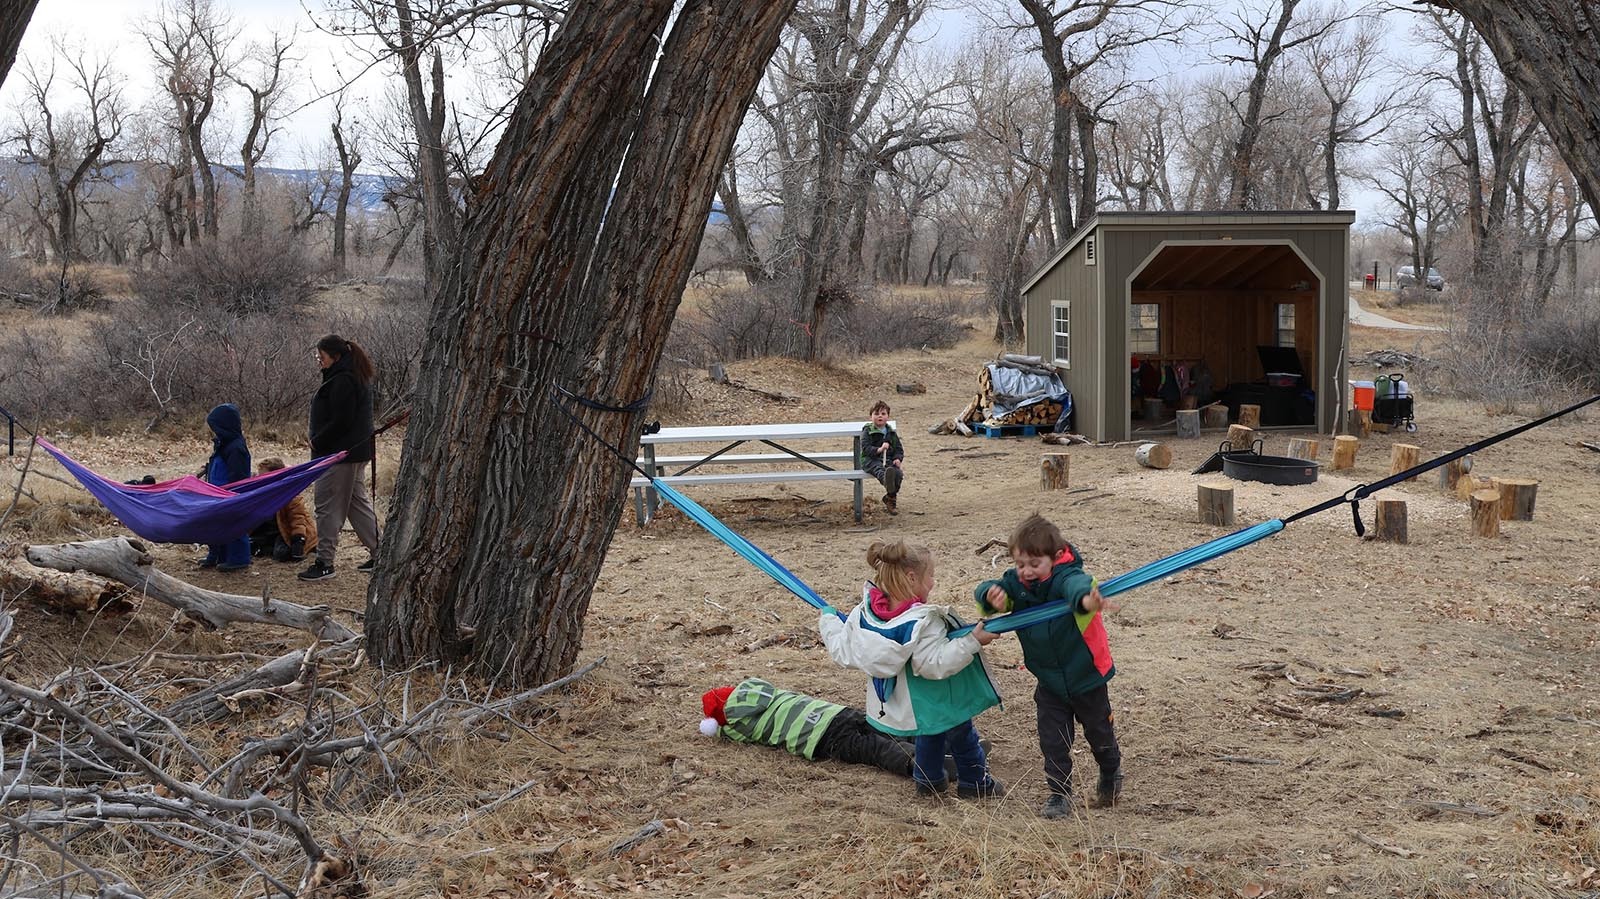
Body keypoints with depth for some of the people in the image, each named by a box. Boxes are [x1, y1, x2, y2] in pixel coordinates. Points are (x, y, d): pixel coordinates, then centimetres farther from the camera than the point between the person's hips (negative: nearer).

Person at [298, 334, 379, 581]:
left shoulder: (342, 381, -19)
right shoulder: (357, 377, 14)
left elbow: (340, 422, -23)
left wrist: (317, 442, -12)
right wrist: (318, 442, 15)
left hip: (340, 453, -11)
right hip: (357, 450, 11)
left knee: (328, 506, -4)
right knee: (357, 502, 16)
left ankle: (324, 563, 0)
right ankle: (380, 553, 19)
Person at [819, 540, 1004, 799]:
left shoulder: (863, 615, -14)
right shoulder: (922, 622, -34)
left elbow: (842, 651, -3)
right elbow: (936, 664, -37)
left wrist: (829, 619, 14)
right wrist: (972, 641, -37)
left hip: (903, 706, 6)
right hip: (939, 704, -6)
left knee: (930, 733, 34)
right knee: (962, 736, 20)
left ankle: (928, 779, 43)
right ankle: (975, 782, 35)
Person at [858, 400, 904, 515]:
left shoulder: (891, 433, 18)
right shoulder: (867, 431, 4)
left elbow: (899, 449, 19)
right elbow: (865, 448, -9)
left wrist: (897, 458, -4)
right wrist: (879, 450, -26)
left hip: (888, 460, 4)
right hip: (870, 459, -4)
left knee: (898, 473, -25)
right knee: (879, 469, -38)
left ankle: (890, 498, -11)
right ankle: (887, 481, -76)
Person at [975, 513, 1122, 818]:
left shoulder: (1065, 577, -28)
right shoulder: (1016, 583, -11)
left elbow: (1077, 585, -51)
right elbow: (985, 591, -17)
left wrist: (1087, 600, -76)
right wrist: (992, 595, -44)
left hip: (1086, 676, -3)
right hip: (1049, 681, 4)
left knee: (1099, 731, 18)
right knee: (1052, 740, 4)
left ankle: (1111, 774, 45)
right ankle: (1060, 794, 18)